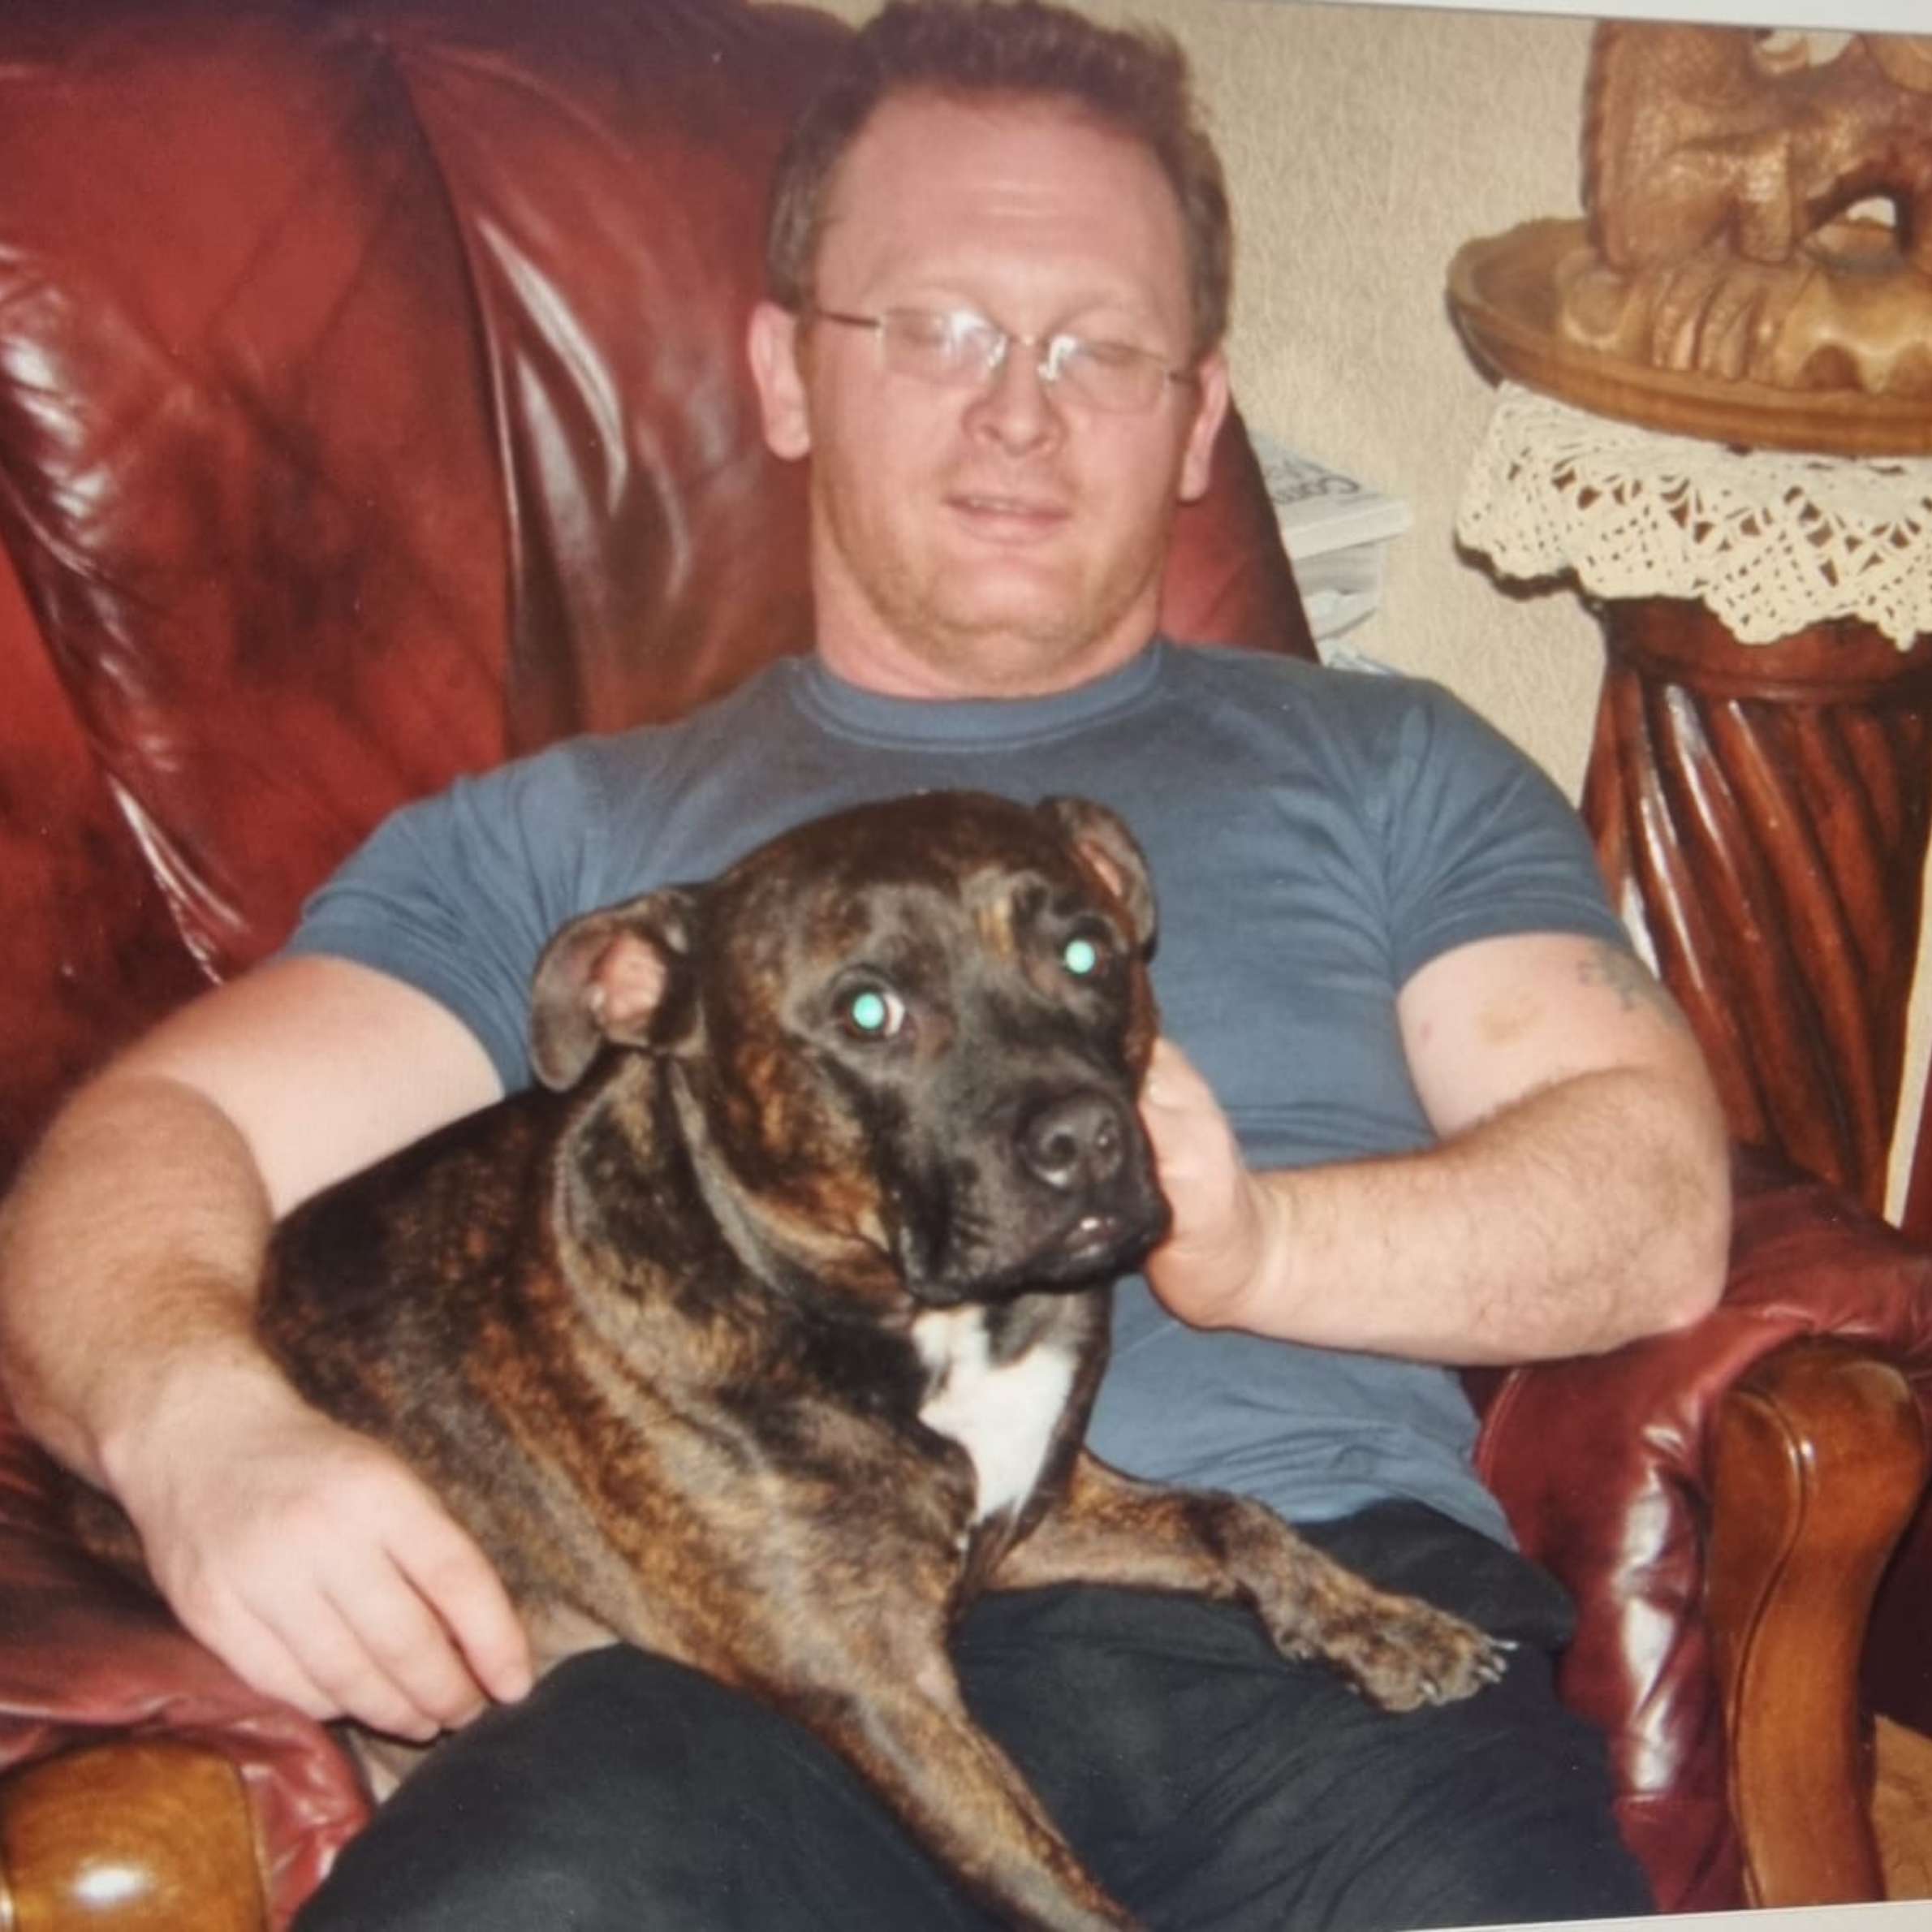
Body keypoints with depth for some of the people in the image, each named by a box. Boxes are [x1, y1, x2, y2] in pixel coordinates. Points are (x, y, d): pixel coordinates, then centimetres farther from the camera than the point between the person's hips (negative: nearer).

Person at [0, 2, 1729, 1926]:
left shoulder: (1385, 770, 23)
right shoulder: (567, 833, 23)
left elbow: (1655, 1202, 10)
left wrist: (1258, 1240, -11)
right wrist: (196, 1417, -15)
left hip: (1317, 1624, 1)